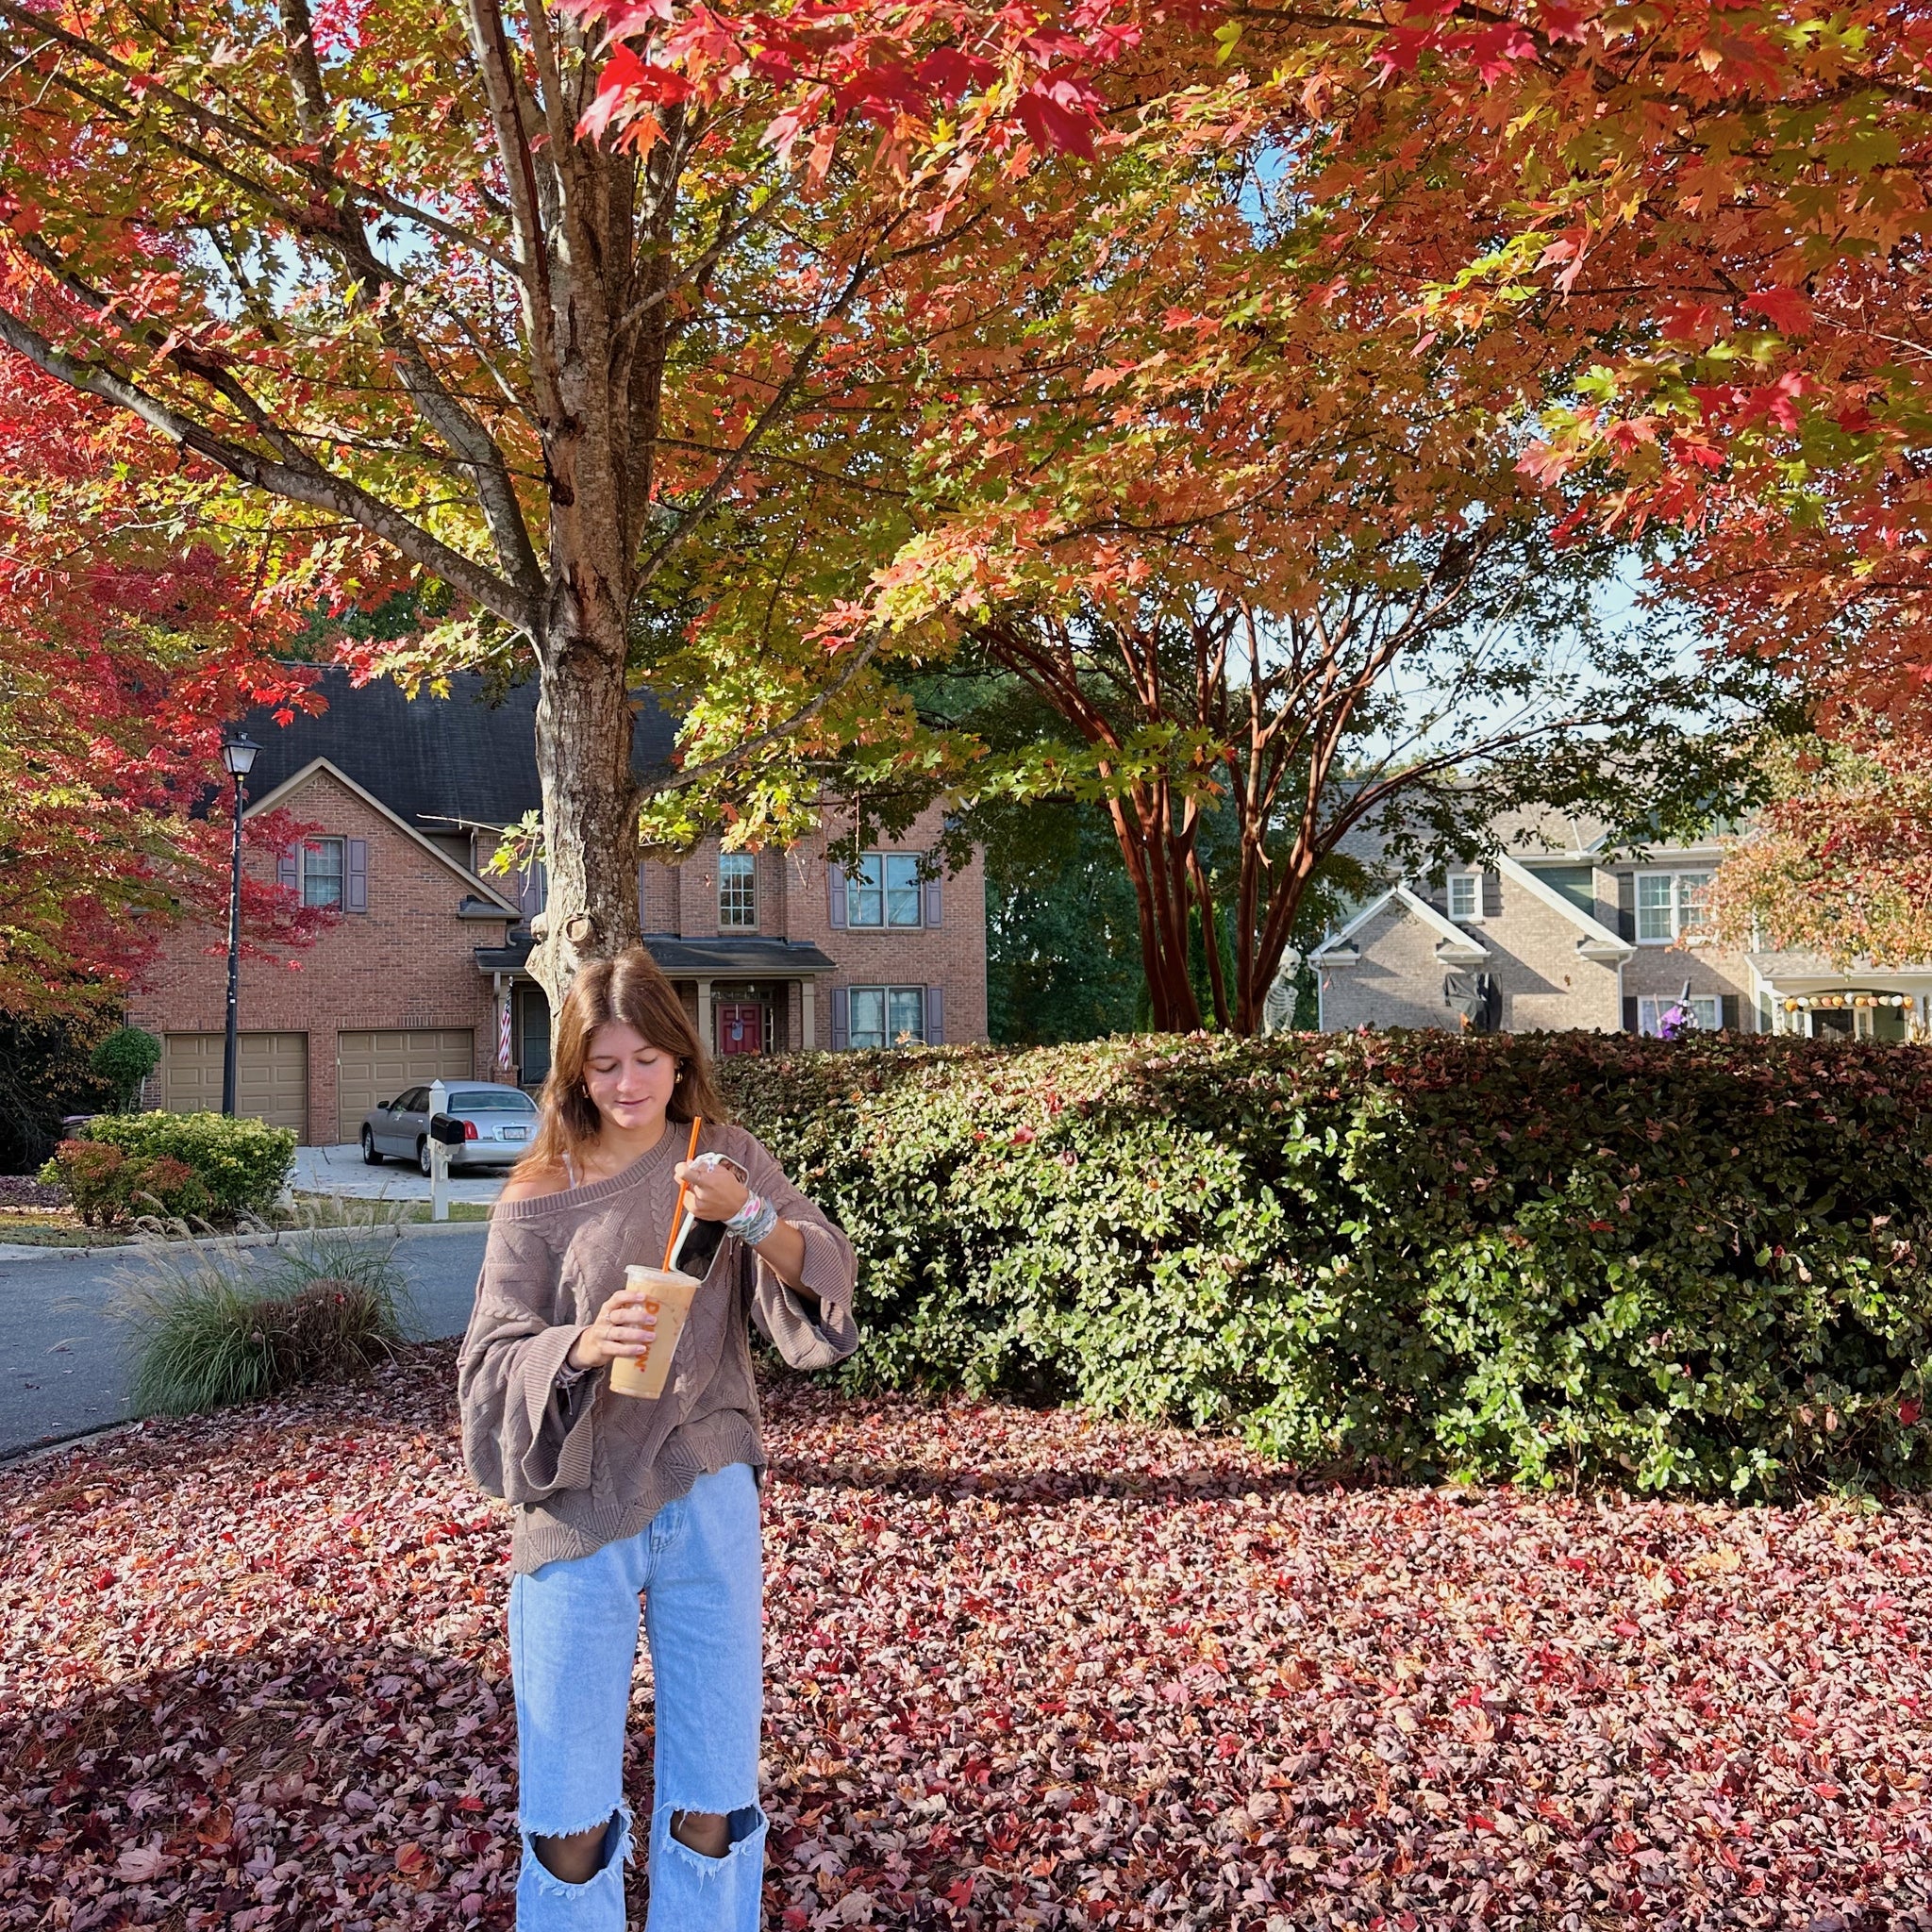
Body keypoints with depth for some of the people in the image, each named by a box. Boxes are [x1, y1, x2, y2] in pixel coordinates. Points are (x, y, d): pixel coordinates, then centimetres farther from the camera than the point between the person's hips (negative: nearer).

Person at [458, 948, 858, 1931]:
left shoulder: (725, 1156, 3)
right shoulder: (539, 1195, -2)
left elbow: (829, 1276, -4)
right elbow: (492, 1360, -6)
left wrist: (751, 1216, -22)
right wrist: (581, 1345, -26)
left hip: (708, 1505, 1)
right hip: (577, 1512, -1)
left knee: (716, 1803, 12)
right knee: (568, 1815, 8)